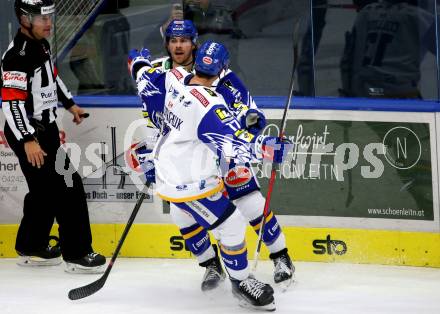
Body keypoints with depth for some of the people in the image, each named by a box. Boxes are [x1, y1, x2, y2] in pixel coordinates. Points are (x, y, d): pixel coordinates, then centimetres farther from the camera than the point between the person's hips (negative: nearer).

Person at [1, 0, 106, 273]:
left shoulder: (41, 44, 8)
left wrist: (70, 104, 31)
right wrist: (27, 141, -31)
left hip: (46, 128, 10)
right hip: (27, 133, -10)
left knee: (46, 190, 18)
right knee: (68, 188, -9)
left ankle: (31, 248, 30)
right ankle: (77, 254, -3)